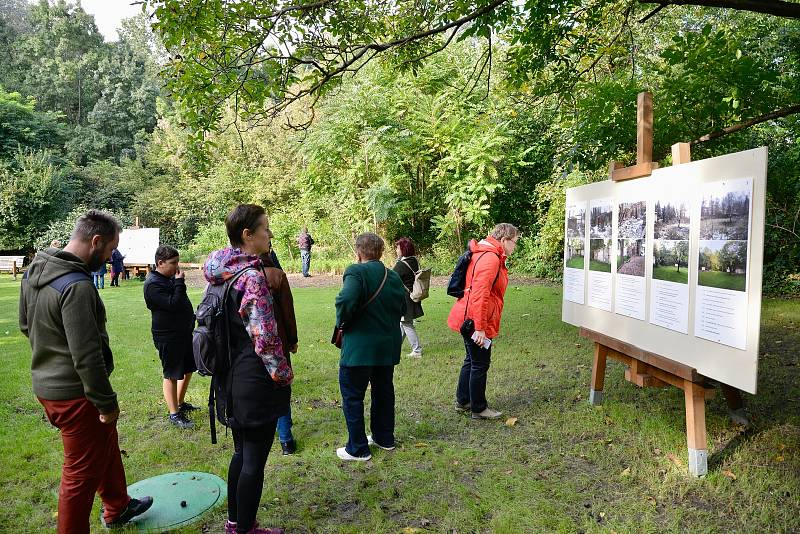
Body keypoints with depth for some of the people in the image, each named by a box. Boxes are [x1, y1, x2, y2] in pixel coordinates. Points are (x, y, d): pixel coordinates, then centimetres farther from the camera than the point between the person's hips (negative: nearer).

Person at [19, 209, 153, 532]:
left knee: (106, 444, 26)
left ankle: (118, 508, 44)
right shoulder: (77, 286, -27)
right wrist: (107, 403, -17)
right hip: (75, 393, -10)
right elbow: (87, 357, -27)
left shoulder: (34, 271, 3)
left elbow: (26, 324, 17)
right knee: (82, 472, 7)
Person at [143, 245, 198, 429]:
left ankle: (180, 403, 36)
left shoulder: (171, 278, 10)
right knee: (172, 375, 2)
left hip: (184, 332, 9)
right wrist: (180, 282, -23)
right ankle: (174, 414, 13)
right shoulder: (153, 284, -19)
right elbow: (173, 304, -28)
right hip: (168, 337, -9)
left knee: (188, 369, 19)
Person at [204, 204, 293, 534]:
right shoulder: (252, 276, -21)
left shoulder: (222, 273, 6)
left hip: (233, 377, 9)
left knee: (241, 453, 22)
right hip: (257, 381, -9)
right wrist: (284, 374, -9)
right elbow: (265, 338, -23)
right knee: (254, 461, 6)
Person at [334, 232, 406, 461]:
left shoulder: (356, 272, -15)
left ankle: (358, 448, 13)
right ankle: (384, 438, 35)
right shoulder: (394, 277, 6)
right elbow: (401, 308, 12)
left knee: (352, 395, 6)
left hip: (360, 346, -7)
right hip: (388, 345, 7)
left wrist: (342, 323, -12)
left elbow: (346, 301, -30)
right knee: (383, 391, 21)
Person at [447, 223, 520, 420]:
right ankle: (478, 409, 17)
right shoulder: (490, 258, -20)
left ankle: (462, 401, 34)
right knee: (480, 364, 3)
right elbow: (480, 295, -27)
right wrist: (480, 328, -26)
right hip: (475, 322, -10)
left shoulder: (488, 255, 14)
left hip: (468, 319, 10)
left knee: (472, 361, 21)